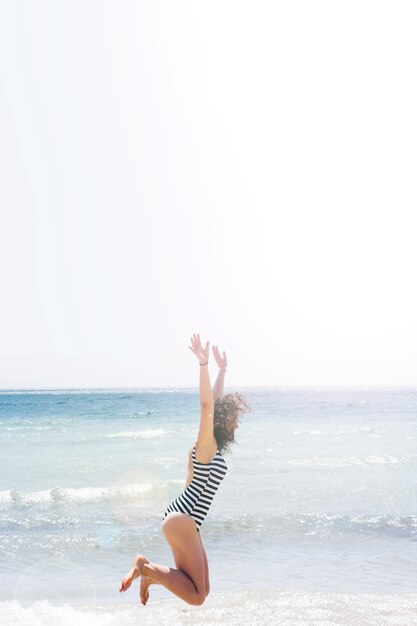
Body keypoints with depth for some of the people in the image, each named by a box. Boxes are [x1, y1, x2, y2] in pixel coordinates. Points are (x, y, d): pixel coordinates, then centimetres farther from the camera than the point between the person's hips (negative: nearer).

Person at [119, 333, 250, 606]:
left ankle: (149, 573, 14)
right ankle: (146, 567, -4)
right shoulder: (207, 445, -10)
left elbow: (216, 401, 21)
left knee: (203, 590, 13)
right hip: (182, 520, -10)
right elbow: (207, 404, -24)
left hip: (185, 520, 10)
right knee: (196, 596, -7)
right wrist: (204, 364, -31)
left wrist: (223, 369, 29)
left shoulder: (212, 446, 12)